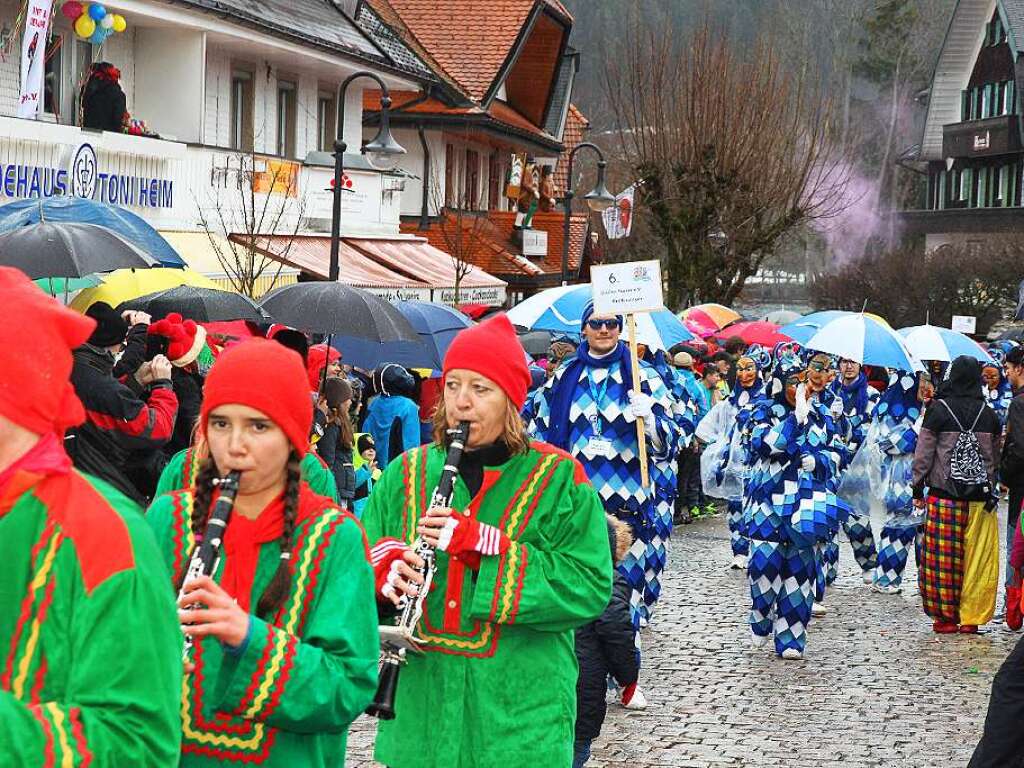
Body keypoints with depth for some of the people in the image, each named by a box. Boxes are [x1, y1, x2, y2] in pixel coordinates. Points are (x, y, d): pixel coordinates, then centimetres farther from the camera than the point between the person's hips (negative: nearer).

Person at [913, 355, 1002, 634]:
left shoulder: (938, 410, -5)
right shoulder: (989, 415, 3)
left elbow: (924, 452, -3)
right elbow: (996, 455, 13)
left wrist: (918, 489, 5)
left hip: (944, 495, -2)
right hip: (981, 496, 2)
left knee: (944, 557, 4)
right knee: (976, 557, 6)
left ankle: (946, 617, 8)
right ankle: (971, 617, 8)